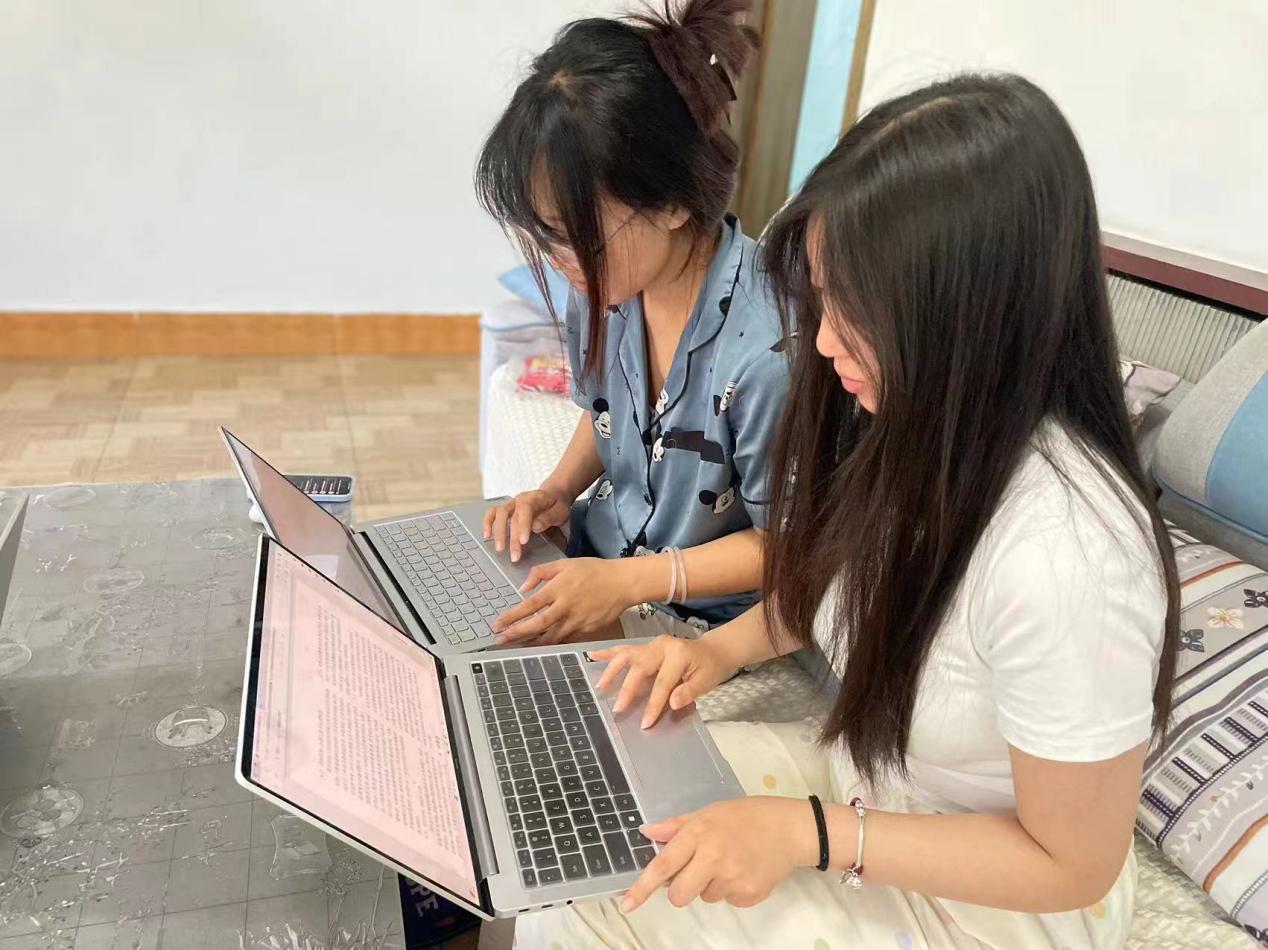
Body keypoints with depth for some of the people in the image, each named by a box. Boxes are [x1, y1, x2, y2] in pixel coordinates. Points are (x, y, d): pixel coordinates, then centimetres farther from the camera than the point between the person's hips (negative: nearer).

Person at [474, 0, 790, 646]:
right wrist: (559, 489, -7)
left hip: (701, 620, -5)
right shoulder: (603, 284, -11)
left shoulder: (767, 350, -32)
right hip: (597, 561, 6)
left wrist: (629, 582, -22)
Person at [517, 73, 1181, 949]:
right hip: (864, 774, 6)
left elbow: (1073, 863, -22)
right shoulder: (907, 419, -14)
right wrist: (724, 647, -9)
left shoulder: (1063, 557, -37)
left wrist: (808, 834, -25)